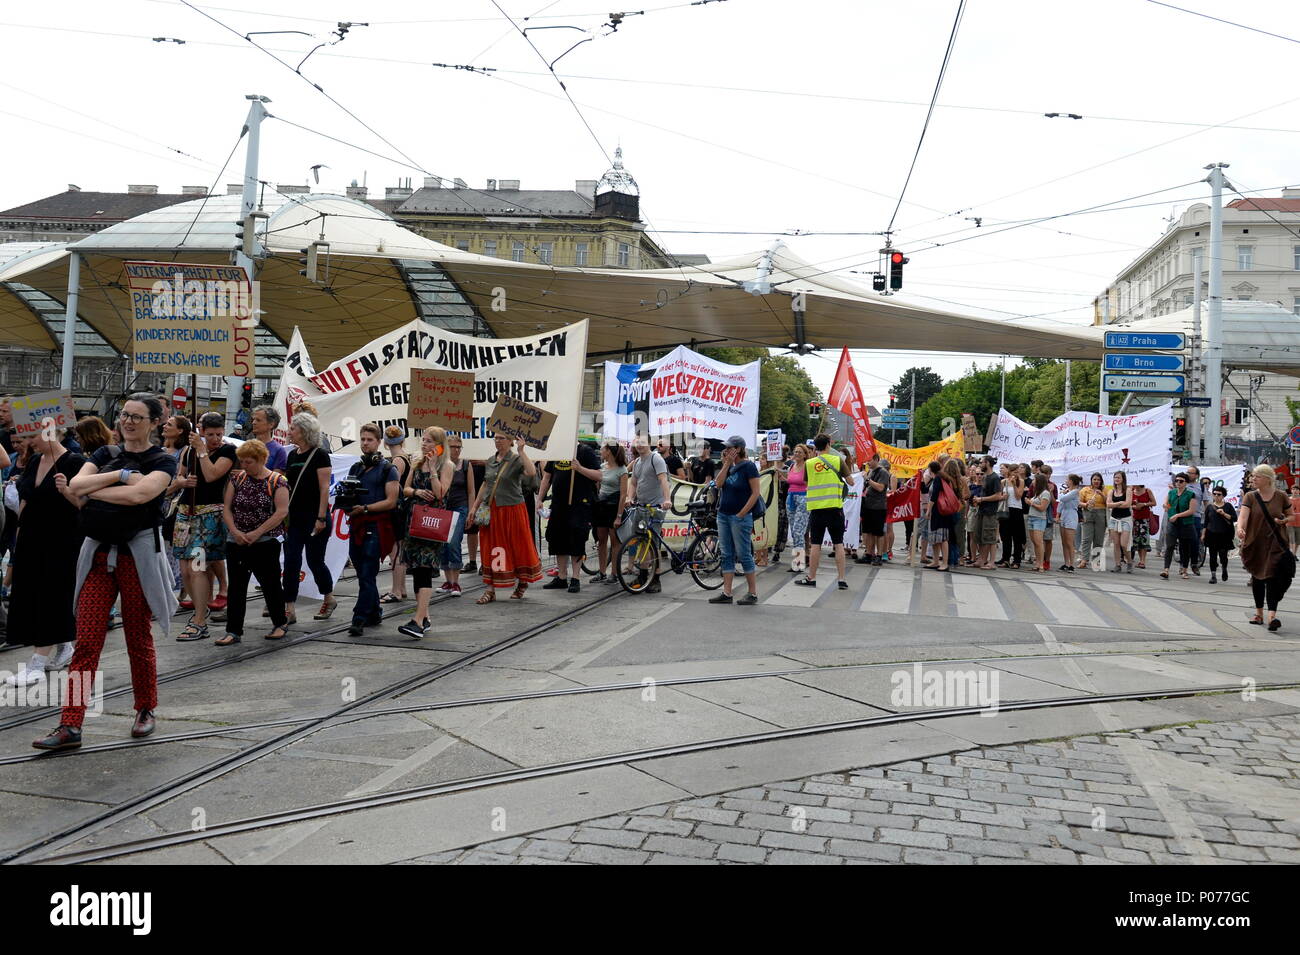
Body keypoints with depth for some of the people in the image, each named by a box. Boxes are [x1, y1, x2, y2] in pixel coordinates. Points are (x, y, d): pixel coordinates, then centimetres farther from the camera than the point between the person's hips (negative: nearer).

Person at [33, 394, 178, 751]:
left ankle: (145, 709, 26)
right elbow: (75, 484, -3)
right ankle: (70, 726, -1)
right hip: (98, 551, 4)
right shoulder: (106, 454, 13)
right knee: (86, 641, -1)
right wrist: (120, 475, -12)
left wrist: (92, 490, -9)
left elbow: (141, 493, -20)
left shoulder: (162, 461, -1)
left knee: (138, 637, 7)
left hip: (138, 553, -4)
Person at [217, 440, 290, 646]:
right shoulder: (237, 478, 7)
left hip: (266, 542, -4)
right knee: (236, 586, 4)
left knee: (270, 583, 3)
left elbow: (282, 511, -13)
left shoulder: (277, 481, -5)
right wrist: (235, 531, -9)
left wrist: (256, 533, -15)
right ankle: (234, 632, 8)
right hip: (236, 542, 4)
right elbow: (227, 508, 7)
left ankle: (281, 623, 21)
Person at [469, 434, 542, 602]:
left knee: (517, 546, 4)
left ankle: (522, 582, 25)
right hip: (491, 511, 5)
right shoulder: (490, 461, 11)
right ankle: (491, 590, 6)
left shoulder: (516, 459, -7)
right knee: (490, 548, 3)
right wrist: (475, 506, 17)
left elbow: (532, 472, -27)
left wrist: (521, 451, -26)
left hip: (512, 510, -5)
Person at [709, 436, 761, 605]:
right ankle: (726, 593, 11)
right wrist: (726, 464, -6)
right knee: (727, 556, 8)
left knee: (744, 555, -3)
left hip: (740, 517, -8)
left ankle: (753, 594, 5)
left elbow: (755, 493, -12)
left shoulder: (748, 466, -9)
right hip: (723, 515, 8)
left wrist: (742, 514, -15)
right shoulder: (728, 466, 12)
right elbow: (718, 484, -1)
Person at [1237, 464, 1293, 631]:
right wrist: (1240, 529, -36)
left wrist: (1284, 520, -7)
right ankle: (1259, 613, 25)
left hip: (1275, 544, -2)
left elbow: (1291, 515, 16)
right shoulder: (1250, 497, 0)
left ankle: (1272, 615, -19)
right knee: (1257, 579, 12)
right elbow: (1243, 516, -15)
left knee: (1272, 578, -13)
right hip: (1254, 544, 2)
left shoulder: (1281, 497, 1)